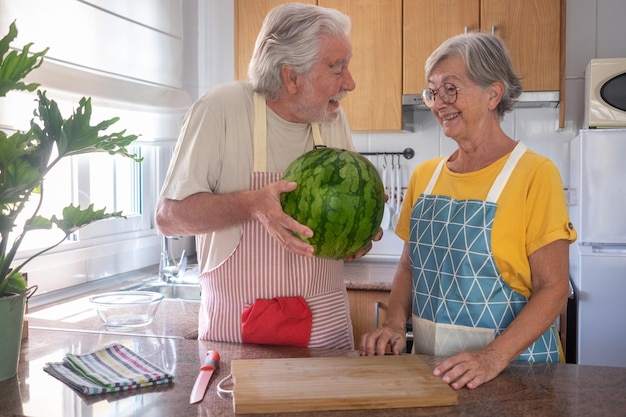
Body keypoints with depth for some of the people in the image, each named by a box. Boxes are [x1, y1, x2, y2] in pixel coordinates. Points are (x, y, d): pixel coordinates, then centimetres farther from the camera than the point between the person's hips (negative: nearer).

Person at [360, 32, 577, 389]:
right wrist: (395, 324, -5)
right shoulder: (425, 175, 4)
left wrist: (493, 358, -23)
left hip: (510, 366, -4)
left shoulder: (534, 174, -11)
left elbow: (554, 288, -12)